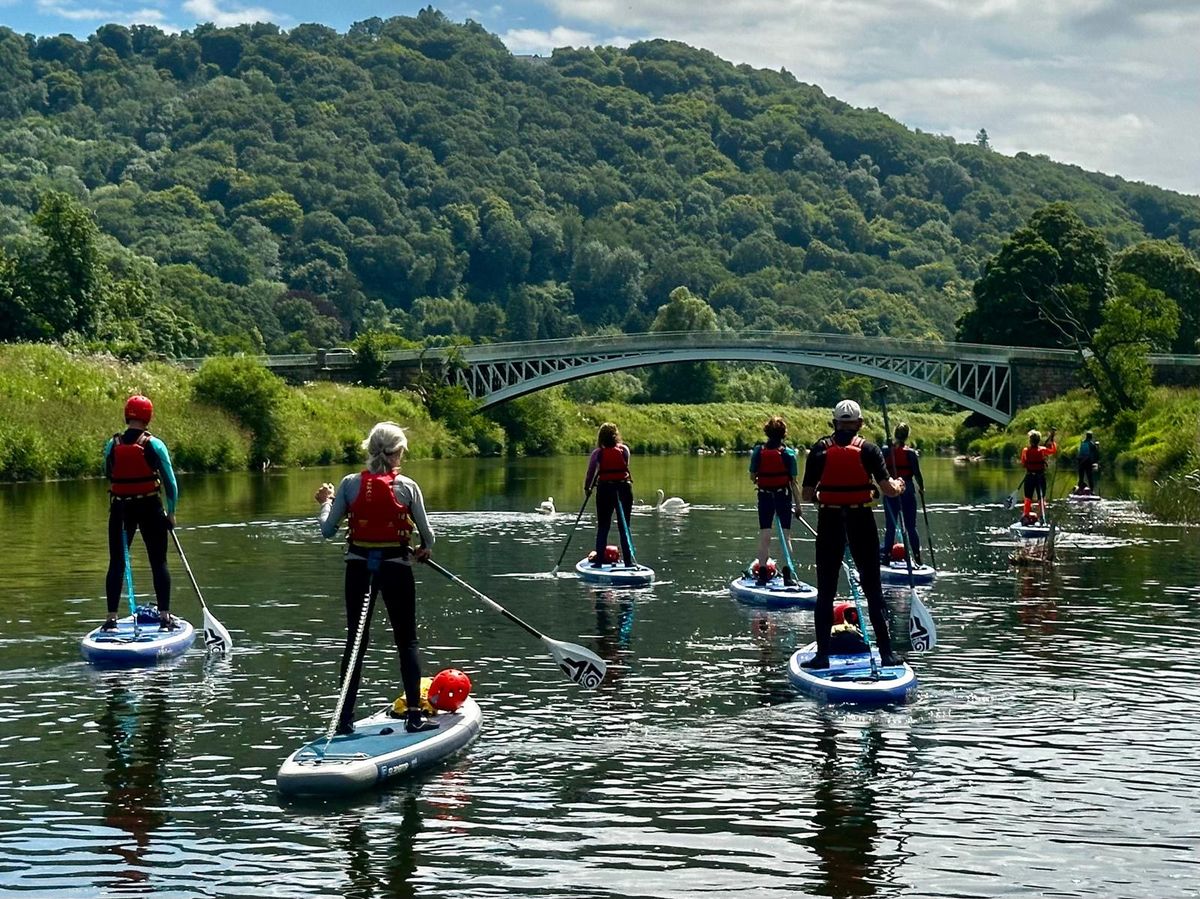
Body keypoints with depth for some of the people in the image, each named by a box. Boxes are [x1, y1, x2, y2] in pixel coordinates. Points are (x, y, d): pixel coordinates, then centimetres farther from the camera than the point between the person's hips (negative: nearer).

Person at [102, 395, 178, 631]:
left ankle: (111, 618, 6)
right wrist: (171, 512, 6)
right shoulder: (154, 445, -7)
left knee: (117, 563, 8)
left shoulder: (112, 445, -1)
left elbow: (108, 475, 9)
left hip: (120, 509, 2)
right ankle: (164, 617, 3)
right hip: (150, 508, -2)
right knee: (159, 563, 5)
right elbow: (170, 481, -4)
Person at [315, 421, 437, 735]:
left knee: (355, 641, 11)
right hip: (396, 567, -2)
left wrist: (325, 502, 17)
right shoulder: (407, 486, -9)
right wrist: (423, 550, 21)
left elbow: (327, 530, -2)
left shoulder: (350, 484, -5)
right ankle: (415, 715, 5)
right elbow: (427, 535, -2)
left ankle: (345, 718, 10)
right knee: (406, 641, 9)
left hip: (359, 568, 2)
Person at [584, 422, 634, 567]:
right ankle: (628, 561, 8)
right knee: (624, 527, 9)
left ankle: (599, 560, 3)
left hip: (605, 490, -1)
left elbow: (590, 472, -5)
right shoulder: (624, 450, -2)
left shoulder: (598, 453, -6)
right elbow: (626, 467, 3)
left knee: (603, 527, 7)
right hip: (624, 488, 1)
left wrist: (587, 488, 9)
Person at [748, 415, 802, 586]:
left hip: (764, 495, 2)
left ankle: (762, 573, 5)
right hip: (783, 495, -2)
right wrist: (798, 504, -2)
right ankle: (787, 574, 0)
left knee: (764, 535, 6)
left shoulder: (758, 450, -5)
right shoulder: (788, 452, -10)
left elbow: (752, 477, -2)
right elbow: (793, 482, -8)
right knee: (786, 535, 3)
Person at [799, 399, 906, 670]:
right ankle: (886, 652, 9)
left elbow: (806, 494, -1)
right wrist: (899, 485, 13)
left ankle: (822, 654, 4)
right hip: (862, 521, 0)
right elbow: (888, 489, -9)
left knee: (825, 589, 7)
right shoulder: (868, 449, -3)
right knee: (872, 587, 9)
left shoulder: (820, 449, -1)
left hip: (829, 523, 0)